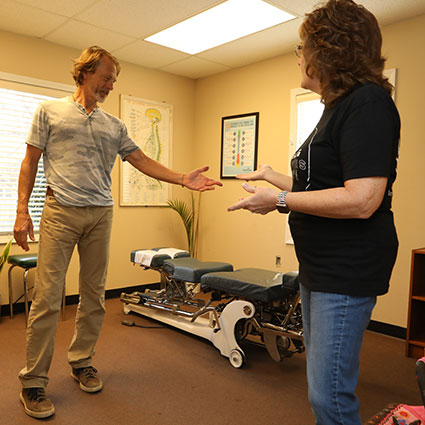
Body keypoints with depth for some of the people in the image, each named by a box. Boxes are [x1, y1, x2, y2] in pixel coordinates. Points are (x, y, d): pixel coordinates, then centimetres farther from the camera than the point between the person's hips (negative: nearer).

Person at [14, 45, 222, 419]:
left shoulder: (114, 126, 15)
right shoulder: (50, 111, 7)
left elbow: (142, 161, 10)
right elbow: (31, 162, 5)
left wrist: (183, 179, -2)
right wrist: (22, 211, -3)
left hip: (101, 214, 4)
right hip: (61, 211, -3)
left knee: (94, 296, 7)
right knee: (48, 297, -5)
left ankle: (81, 362, 24)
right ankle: (33, 381, 8)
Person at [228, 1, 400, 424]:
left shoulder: (367, 103, -15)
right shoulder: (338, 107, 15)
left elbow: (361, 200, -25)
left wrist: (279, 200, -17)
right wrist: (273, 177, 27)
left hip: (347, 273, -10)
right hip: (318, 268, 10)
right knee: (322, 384, 21)